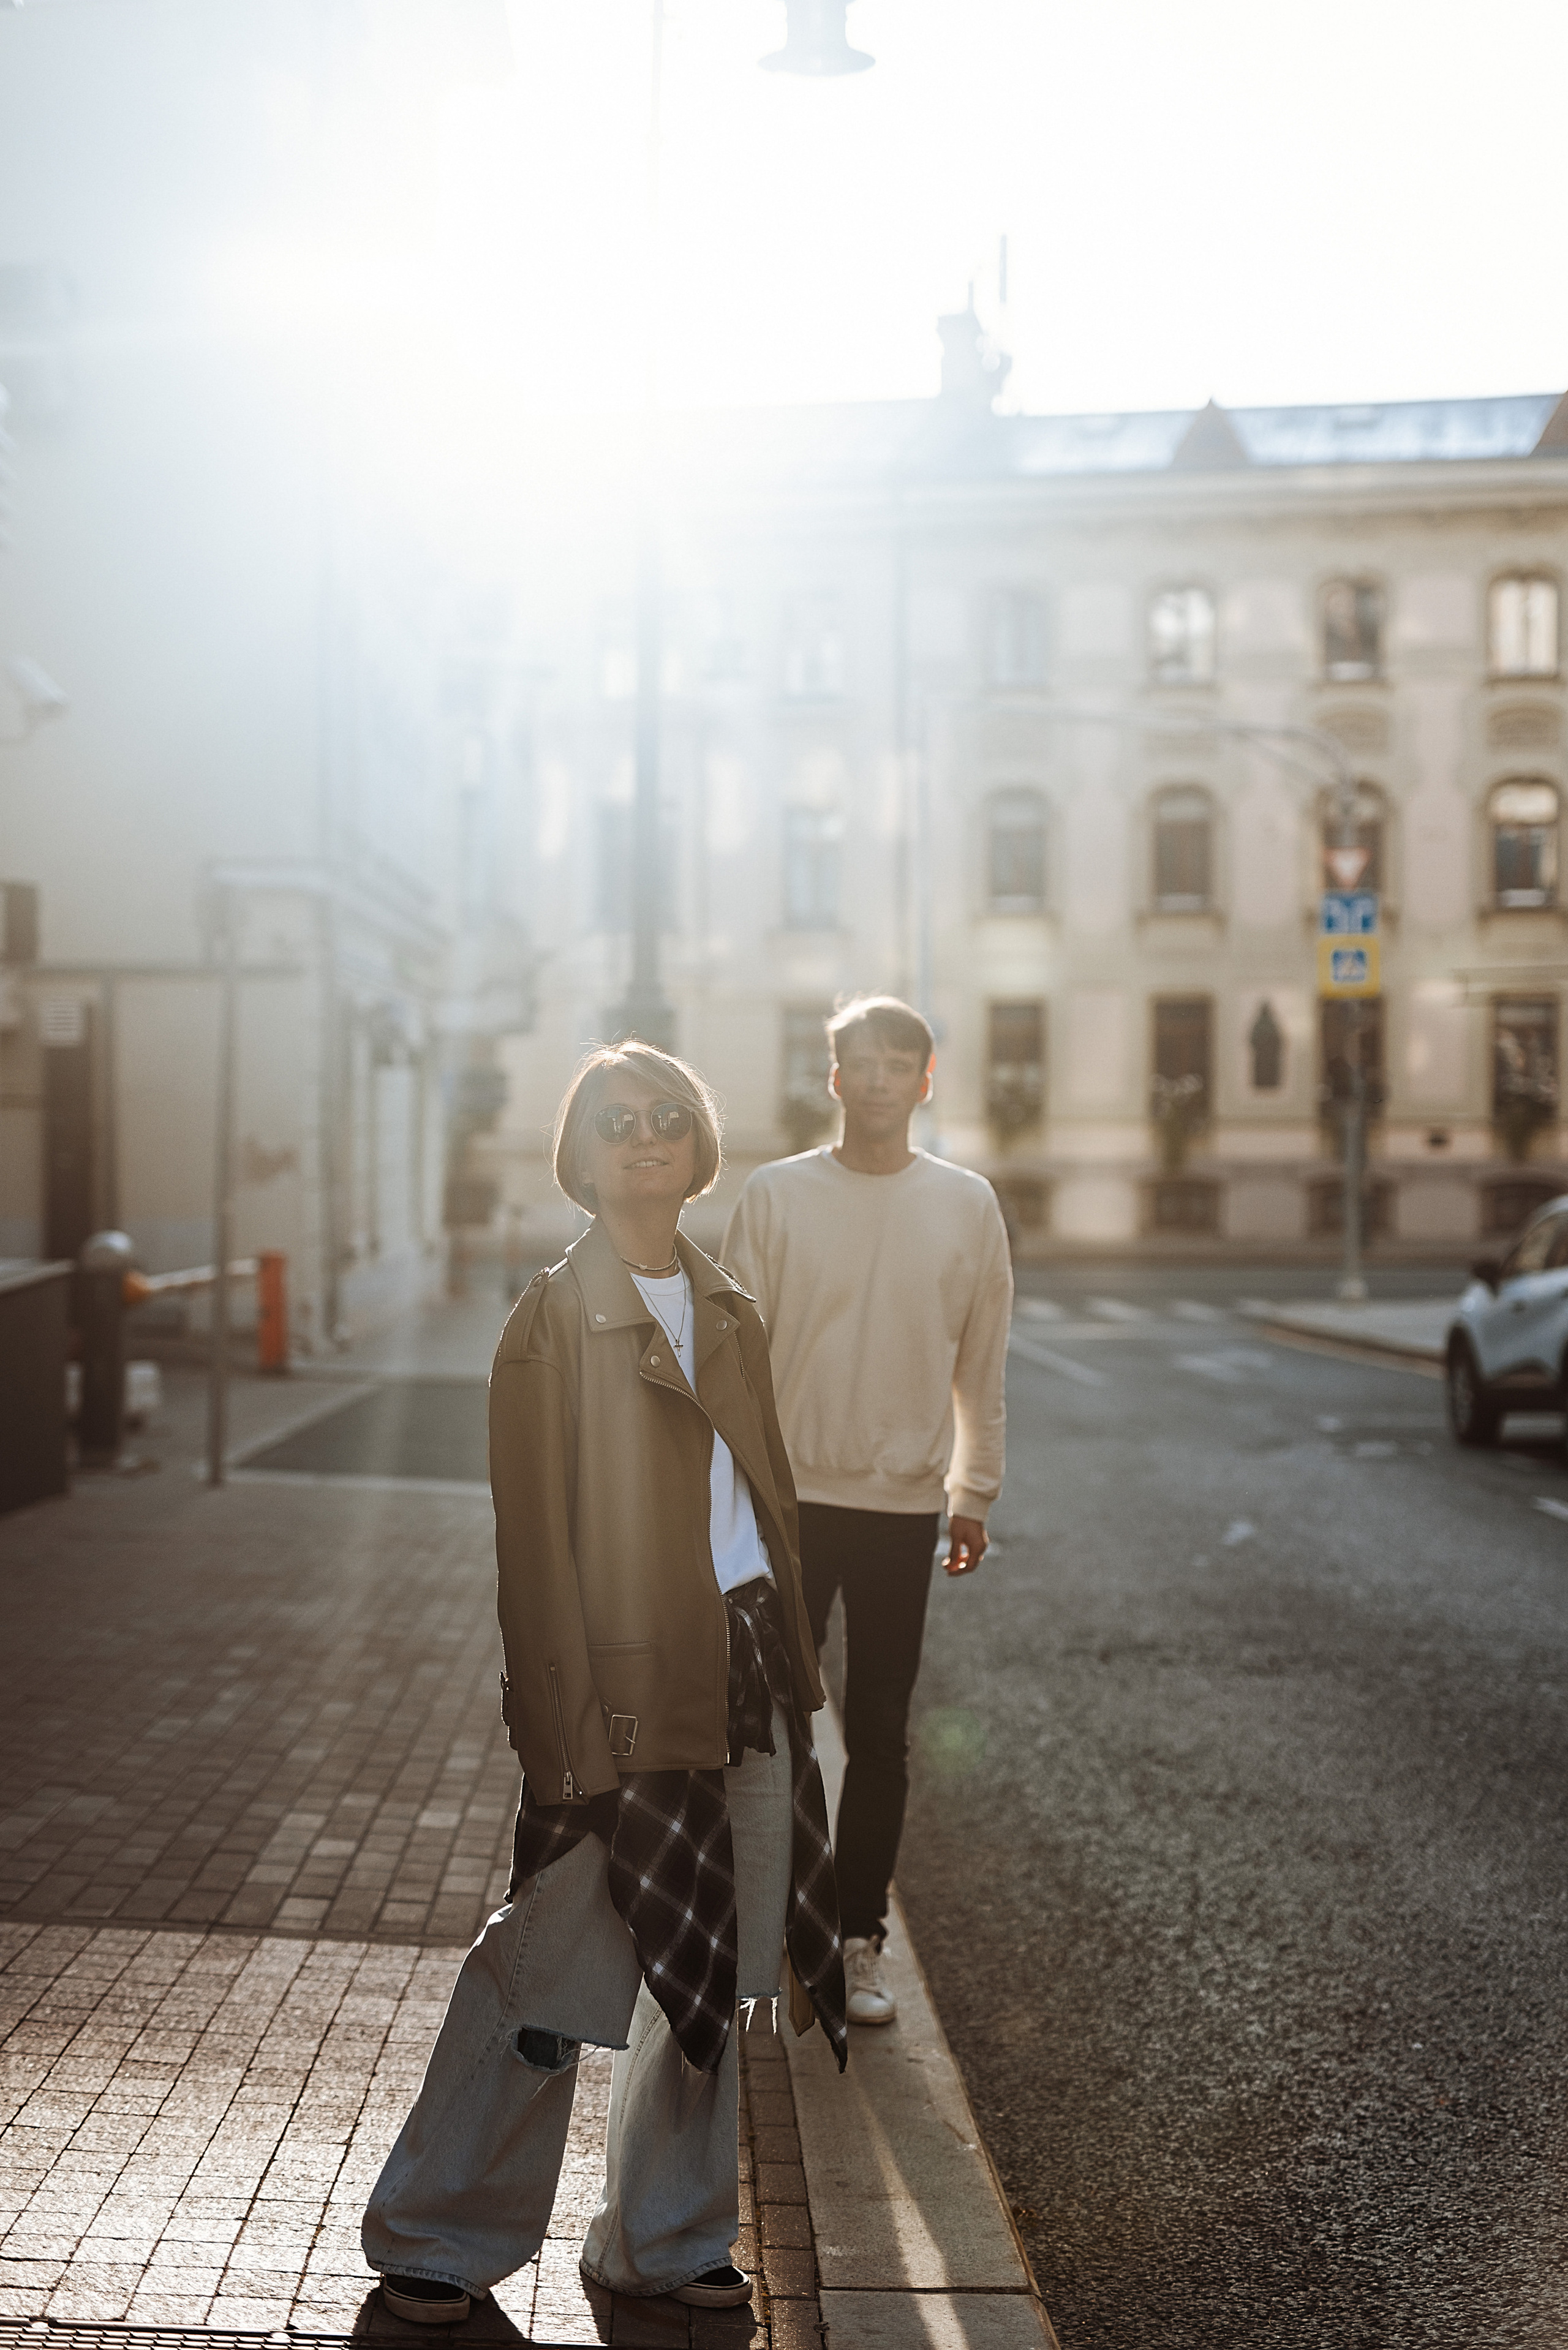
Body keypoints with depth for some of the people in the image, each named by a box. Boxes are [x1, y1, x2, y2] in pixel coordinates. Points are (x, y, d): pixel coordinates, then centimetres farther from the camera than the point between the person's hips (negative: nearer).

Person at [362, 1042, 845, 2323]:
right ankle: (439, 2240, 21)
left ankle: (668, 2240, 30)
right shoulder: (554, 1320, -8)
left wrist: (791, 1664, 12)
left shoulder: (730, 1315, 11)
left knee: (715, 1978, 14)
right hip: (626, 1687, -6)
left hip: (746, 1676, 6)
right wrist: (567, 1727, -14)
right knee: (556, 1974, 1)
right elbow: (537, 1541, -10)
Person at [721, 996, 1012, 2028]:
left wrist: (975, 1494, 7)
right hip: (789, 1497, -1)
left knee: (881, 1737, 8)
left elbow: (981, 1362, 7)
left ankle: (859, 1936, 19)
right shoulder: (776, 1195, -1)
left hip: (906, 1505, 1)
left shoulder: (968, 1204, 2)